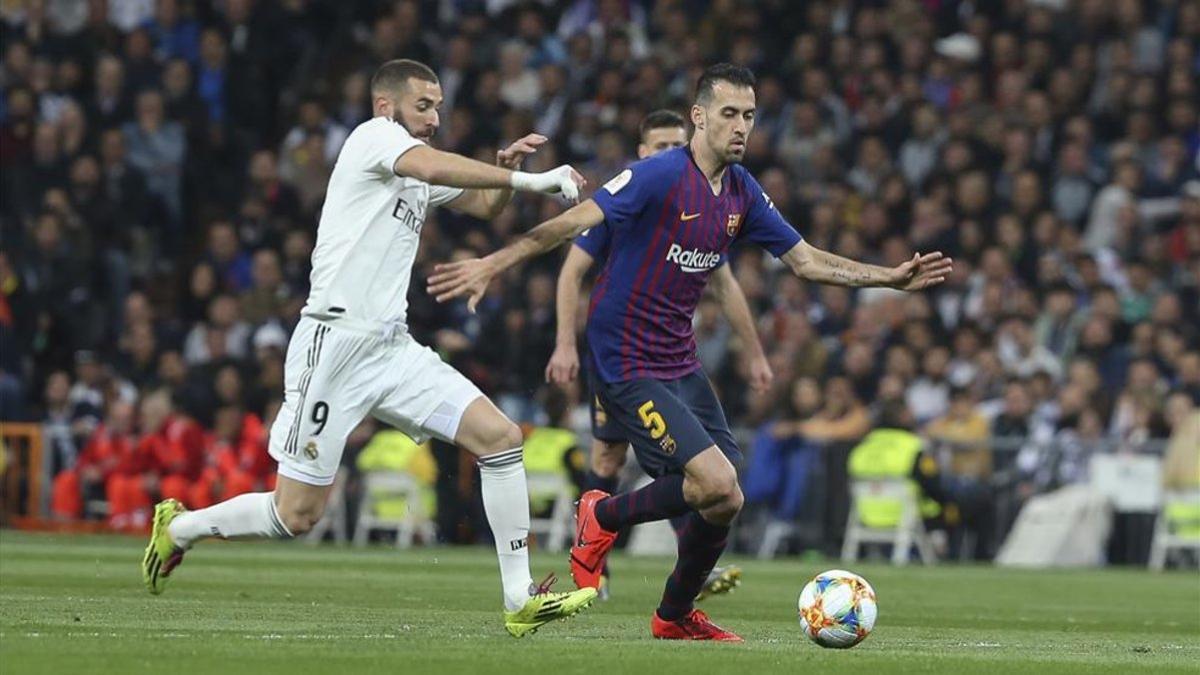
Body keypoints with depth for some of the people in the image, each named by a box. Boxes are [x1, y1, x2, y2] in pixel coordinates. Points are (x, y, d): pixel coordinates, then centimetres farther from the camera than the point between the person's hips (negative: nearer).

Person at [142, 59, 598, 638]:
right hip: (335, 343, -9)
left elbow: (485, 205, 27)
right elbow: (434, 167, -25)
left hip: (393, 347, 9)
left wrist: (506, 166, 5)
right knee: (297, 513, -5)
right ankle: (178, 528, 22)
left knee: (500, 436, -7)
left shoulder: (417, 169, 20)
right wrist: (529, 180, -25)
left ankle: (520, 601, -6)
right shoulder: (375, 136, -6)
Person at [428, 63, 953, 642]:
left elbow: (804, 260, 17)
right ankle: (603, 517, 4)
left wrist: (891, 278, 10)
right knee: (717, 484, -21)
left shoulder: (742, 192, 8)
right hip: (628, 367, -8)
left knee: (723, 501, 6)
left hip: (681, 364, 8)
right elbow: (574, 223, -22)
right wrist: (493, 264, -30)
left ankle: (676, 616, 29)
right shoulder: (660, 175, -16)